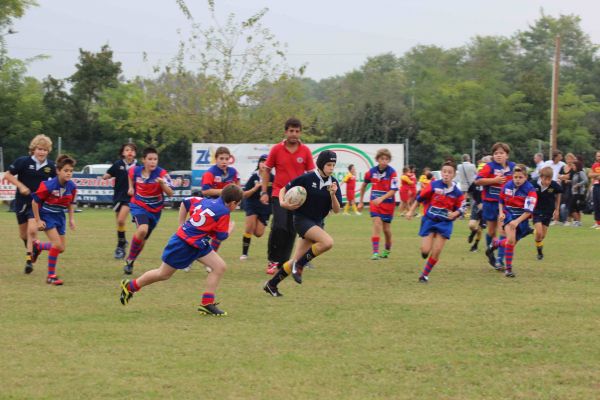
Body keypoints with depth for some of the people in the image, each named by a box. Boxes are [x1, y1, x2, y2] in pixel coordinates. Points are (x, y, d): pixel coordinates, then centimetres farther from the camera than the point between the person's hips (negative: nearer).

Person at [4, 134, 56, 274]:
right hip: (22, 201, 1)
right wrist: (21, 186, -18)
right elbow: (8, 175, -7)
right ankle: (30, 249, 44)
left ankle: (29, 259, -10)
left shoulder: (50, 166, -5)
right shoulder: (23, 162, -12)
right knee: (23, 233, 13)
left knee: (32, 230, -19)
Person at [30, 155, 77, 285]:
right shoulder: (48, 186, -26)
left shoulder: (72, 187, -10)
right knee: (57, 244, -18)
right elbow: (35, 201, -16)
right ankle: (51, 276, -5)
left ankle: (38, 246, 38)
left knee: (62, 248, 8)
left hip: (60, 216, 6)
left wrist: (71, 219, 4)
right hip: (47, 216, -6)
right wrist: (38, 220, -14)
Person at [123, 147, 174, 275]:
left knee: (142, 239, 10)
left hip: (155, 210, 1)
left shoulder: (161, 173, -18)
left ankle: (130, 261, 32)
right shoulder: (135, 171, -10)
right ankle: (130, 258, -11)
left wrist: (162, 183, -41)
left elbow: (170, 193, -25)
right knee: (142, 230, -28)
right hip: (139, 206, -1)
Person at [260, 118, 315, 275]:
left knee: (291, 231, 3)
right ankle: (272, 260, -3)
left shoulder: (305, 151, 1)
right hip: (279, 194, -2)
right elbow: (266, 170, 7)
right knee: (279, 227, -17)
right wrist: (264, 192, 1)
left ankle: (283, 263, 13)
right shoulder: (276, 149, -2)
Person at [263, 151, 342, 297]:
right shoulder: (307, 178, -13)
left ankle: (271, 285, 22)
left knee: (297, 260, 5)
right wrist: (283, 202, -20)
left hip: (318, 223, 6)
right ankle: (300, 264, -11)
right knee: (328, 242, -29)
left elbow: (336, 210, -1)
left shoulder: (333, 183, 1)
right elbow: (284, 189, -2)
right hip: (302, 219, -6)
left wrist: (333, 194, -18)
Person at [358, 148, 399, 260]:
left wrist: (381, 198, -33)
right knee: (377, 224, -15)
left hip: (388, 203, -2)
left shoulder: (392, 172, -14)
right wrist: (360, 201, 18)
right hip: (374, 202, 2)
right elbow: (364, 185, 14)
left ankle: (387, 250, 32)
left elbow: (393, 190, -19)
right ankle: (375, 252, -18)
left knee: (386, 228, 7)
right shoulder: (372, 171, -3)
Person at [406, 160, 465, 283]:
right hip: (429, 221, -1)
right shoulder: (434, 185, -10)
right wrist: (411, 211, 0)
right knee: (425, 250, -9)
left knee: (436, 251, -6)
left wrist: (454, 214, -19)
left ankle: (425, 275, 10)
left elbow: (460, 209, 1)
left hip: (444, 223, 1)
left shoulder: (457, 192, -7)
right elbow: (420, 198, 0)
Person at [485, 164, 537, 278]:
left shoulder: (530, 190, -15)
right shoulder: (507, 186, -4)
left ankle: (495, 244, 42)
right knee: (511, 240, -22)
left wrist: (517, 221, -28)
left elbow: (528, 211, -19)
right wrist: (501, 212, -2)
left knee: (511, 242, 9)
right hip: (508, 214, 0)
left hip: (521, 218, 0)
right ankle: (508, 268, -12)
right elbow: (501, 200, 14)